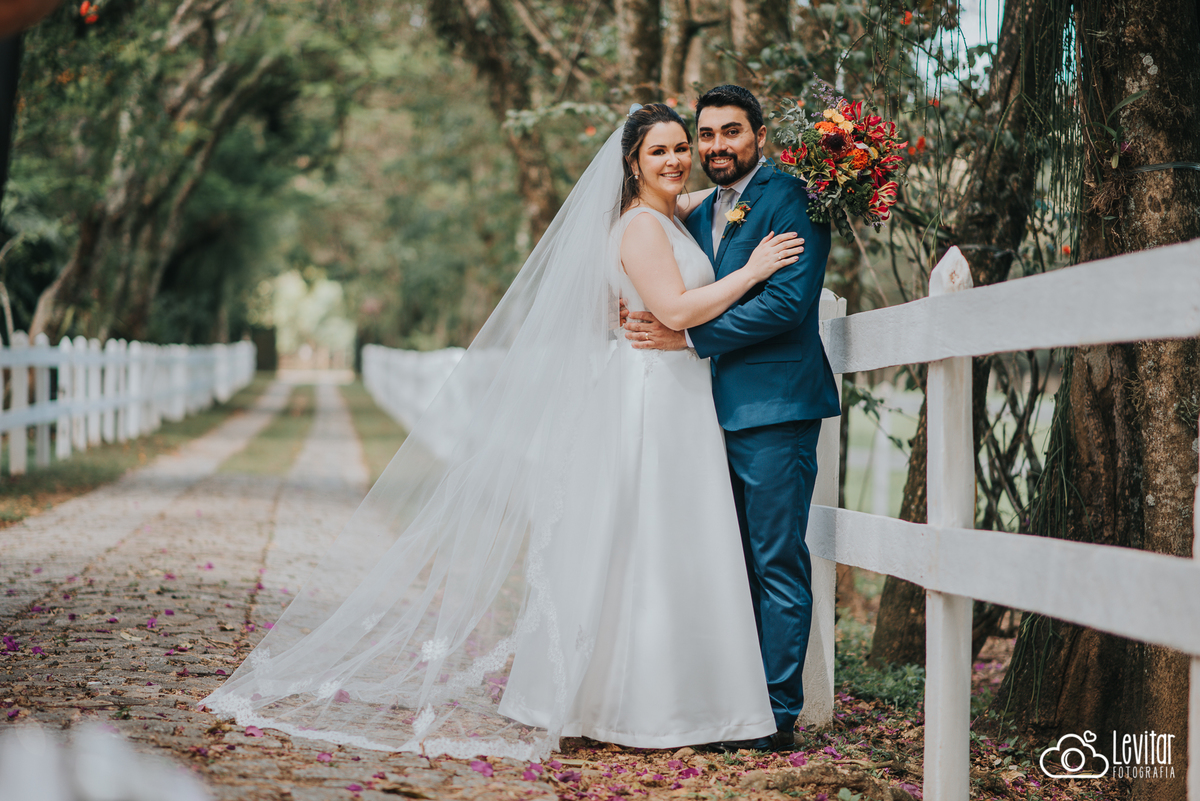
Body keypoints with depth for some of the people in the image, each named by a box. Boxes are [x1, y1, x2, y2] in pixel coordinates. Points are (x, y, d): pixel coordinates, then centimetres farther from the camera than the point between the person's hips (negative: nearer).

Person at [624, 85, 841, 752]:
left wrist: (691, 337, -14)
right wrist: (653, 320, 1)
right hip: (722, 412, 9)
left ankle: (779, 715, 2)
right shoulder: (701, 214, 18)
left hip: (774, 409, -8)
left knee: (778, 565, -4)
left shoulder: (792, 198, -8)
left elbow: (789, 301, -18)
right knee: (737, 565, 13)